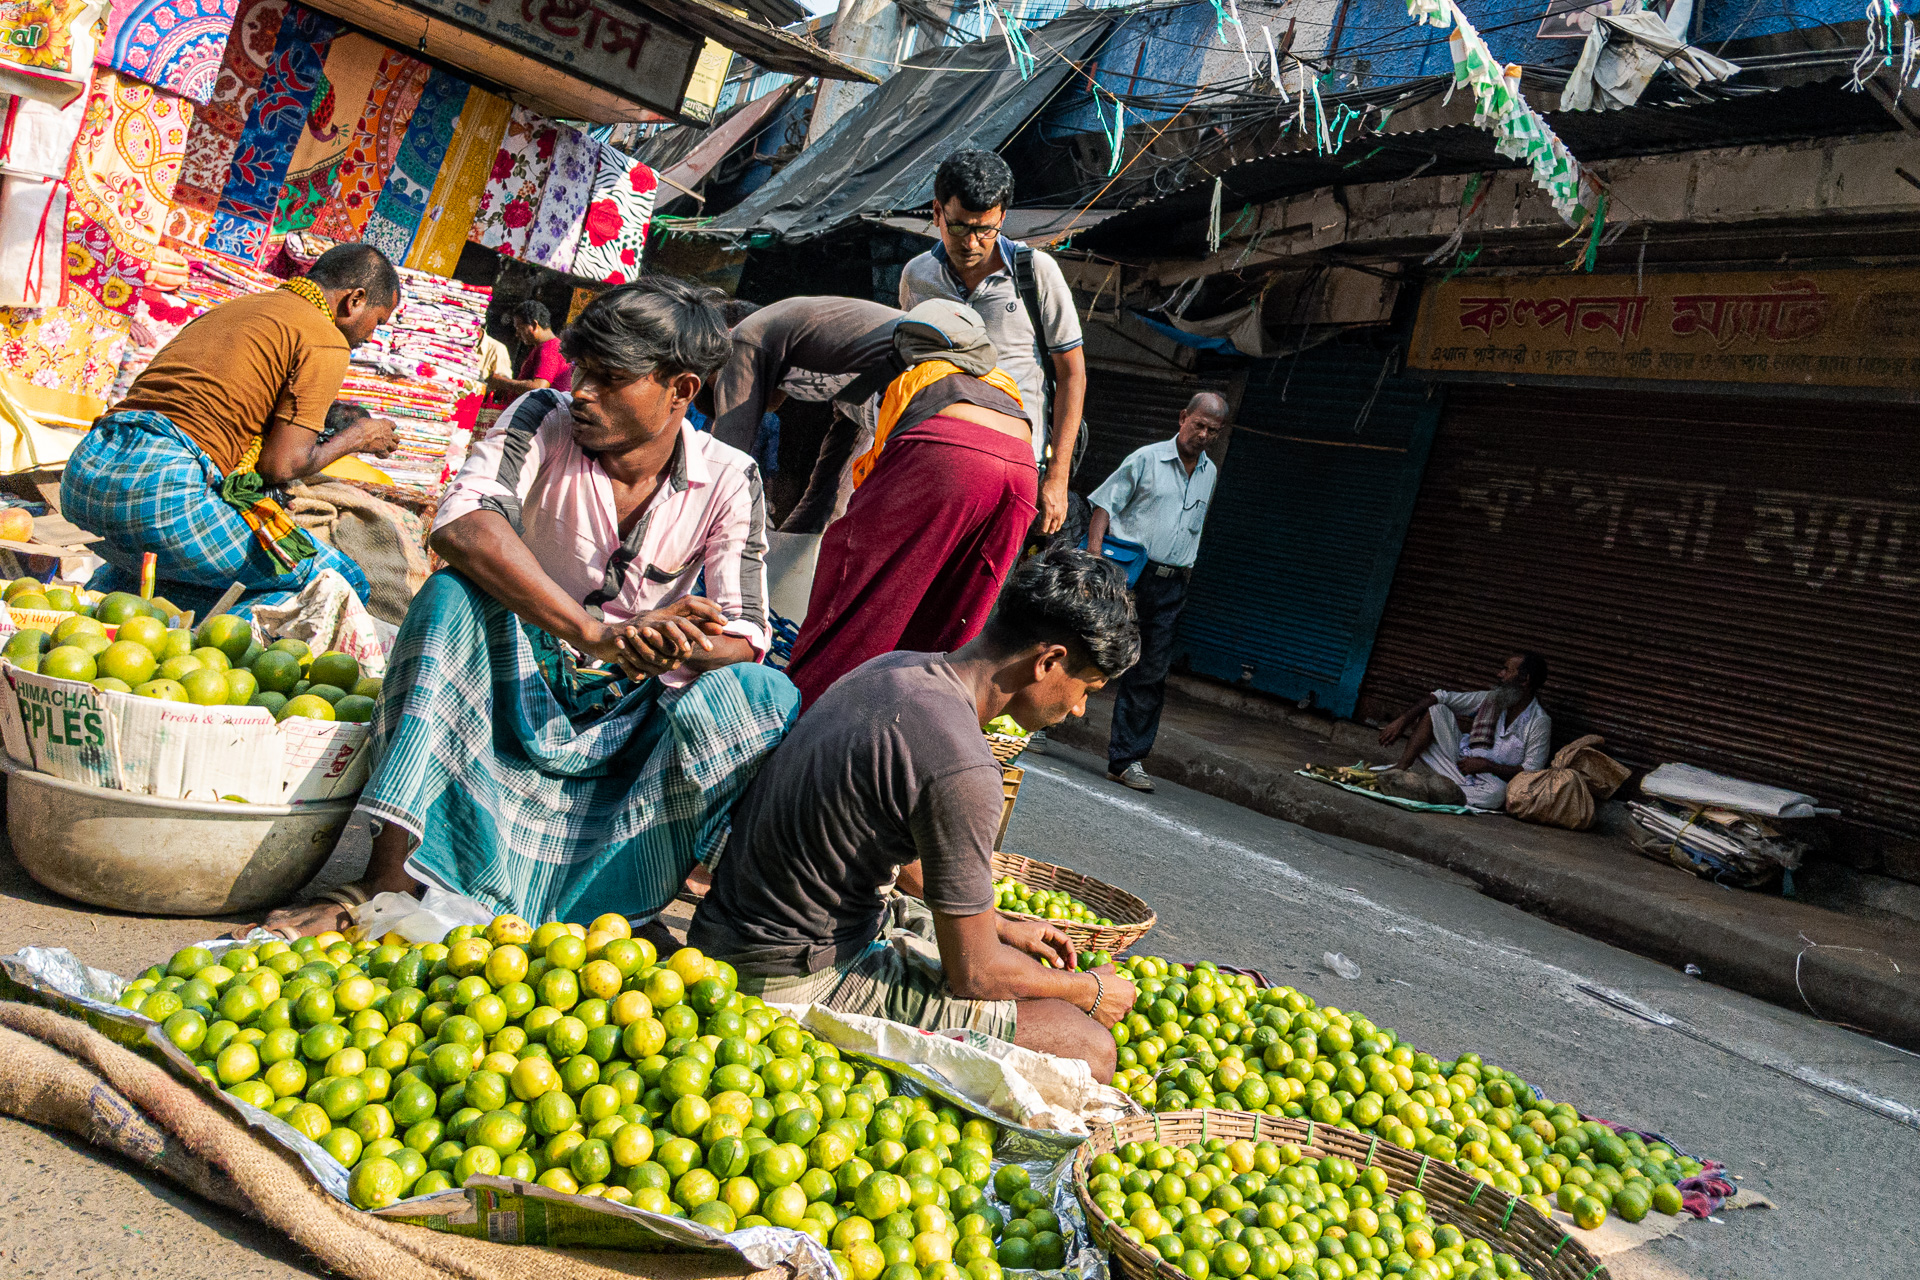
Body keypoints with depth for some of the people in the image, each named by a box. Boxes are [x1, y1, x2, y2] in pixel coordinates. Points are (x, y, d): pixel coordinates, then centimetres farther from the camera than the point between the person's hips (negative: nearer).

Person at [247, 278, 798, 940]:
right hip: (518, 688, 0)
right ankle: (390, 878, -36)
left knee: (766, 696, -26)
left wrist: (681, 647, -37)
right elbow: (458, 525, -30)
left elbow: (742, 637, -12)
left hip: (627, 714, 1)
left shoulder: (730, 482, -6)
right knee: (456, 593, -29)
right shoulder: (543, 423, -10)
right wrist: (595, 632, -40)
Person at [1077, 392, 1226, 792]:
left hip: (1170, 586, 4)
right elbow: (1105, 503, -4)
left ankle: (1126, 759, 7)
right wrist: (1094, 552, -17)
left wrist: (1184, 574, 14)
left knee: (1150, 673, 1)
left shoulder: (1210, 473, 13)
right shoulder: (1147, 459, -1)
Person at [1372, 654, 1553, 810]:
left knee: (1497, 792, -42)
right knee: (1436, 710, -10)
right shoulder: (1493, 698, 5)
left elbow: (1531, 772, -16)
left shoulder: (1540, 723, -9)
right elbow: (1441, 697, 1)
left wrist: (1486, 766, -20)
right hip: (1458, 758, 5)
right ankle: (1400, 768, -27)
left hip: (1489, 778, -5)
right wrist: (1402, 721, -10)